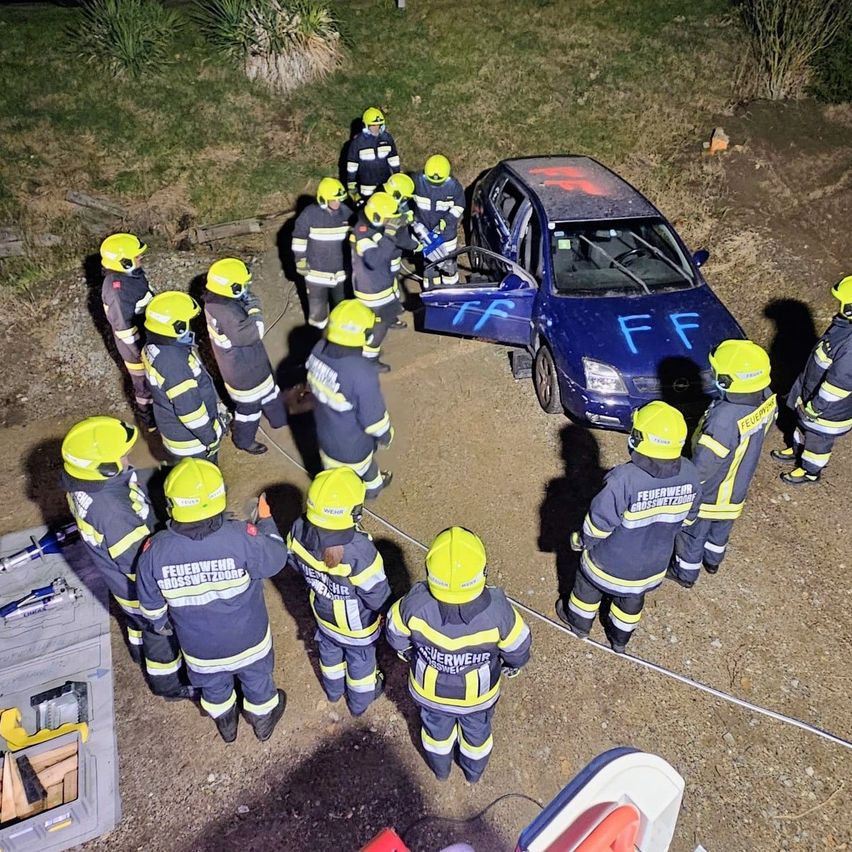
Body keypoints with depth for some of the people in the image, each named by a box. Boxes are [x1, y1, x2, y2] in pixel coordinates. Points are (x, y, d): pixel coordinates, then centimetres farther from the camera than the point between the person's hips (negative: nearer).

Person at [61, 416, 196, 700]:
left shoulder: (80, 482, -18)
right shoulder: (113, 513, -44)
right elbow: (140, 564, -31)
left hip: (118, 576, 8)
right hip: (139, 586, -8)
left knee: (137, 617, 35)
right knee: (160, 629, 19)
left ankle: (140, 650, 64)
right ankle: (167, 683, 44)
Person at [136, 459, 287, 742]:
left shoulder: (155, 550, -27)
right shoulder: (242, 538, -35)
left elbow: (150, 604, -10)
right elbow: (276, 558, -14)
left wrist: (162, 624, 13)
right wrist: (266, 520, 1)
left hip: (199, 646, 2)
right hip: (248, 639, -1)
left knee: (214, 686, 33)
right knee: (257, 680, 30)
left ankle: (226, 725, 60)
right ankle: (263, 721, 57)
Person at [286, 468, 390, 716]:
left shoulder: (300, 531, -30)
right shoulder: (359, 551, -44)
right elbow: (377, 597, -29)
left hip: (323, 613, 4)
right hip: (357, 624, -4)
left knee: (329, 651, 34)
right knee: (360, 660, 28)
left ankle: (334, 689, 63)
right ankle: (360, 701, 56)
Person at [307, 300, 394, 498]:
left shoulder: (319, 350, -20)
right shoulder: (362, 373, -40)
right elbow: (373, 414, -26)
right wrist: (385, 435, -5)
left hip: (325, 432, 5)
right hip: (352, 443, -5)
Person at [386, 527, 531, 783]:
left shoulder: (415, 604, -38)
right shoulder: (498, 611, -39)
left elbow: (396, 636, -15)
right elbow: (518, 650, -18)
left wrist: (410, 655, 9)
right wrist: (510, 667, 6)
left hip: (429, 690, 1)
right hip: (478, 694, 0)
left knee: (436, 729, 34)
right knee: (477, 731, 34)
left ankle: (440, 768, 64)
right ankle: (474, 771, 64)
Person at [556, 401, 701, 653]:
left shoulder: (625, 479, -38)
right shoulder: (690, 474, -21)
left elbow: (599, 520, -24)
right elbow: (688, 517, -3)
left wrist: (582, 540, -4)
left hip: (612, 561, -4)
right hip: (654, 563, 4)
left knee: (590, 585, 28)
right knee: (633, 598, 31)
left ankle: (579, 623, 54)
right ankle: (620, 639, 55)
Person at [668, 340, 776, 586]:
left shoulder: (724, 419, -42)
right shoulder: (767, 399, -19)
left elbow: (703, 465, -31)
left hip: (709, 492, -7)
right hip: (738, 485, 7)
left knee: (692, 533, 21)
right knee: (721, 527, 33)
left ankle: (686, 573, 44)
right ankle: (713, 560, 58)